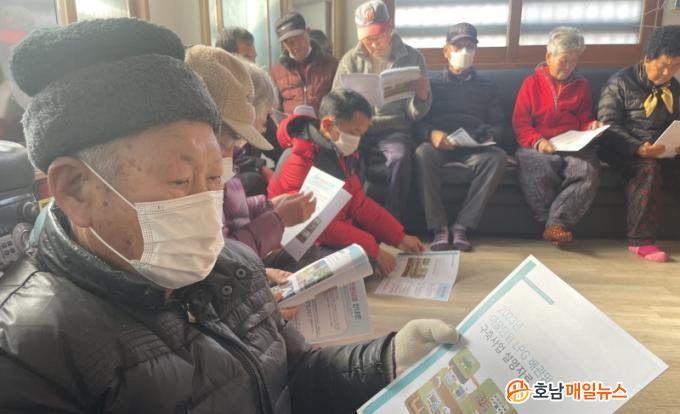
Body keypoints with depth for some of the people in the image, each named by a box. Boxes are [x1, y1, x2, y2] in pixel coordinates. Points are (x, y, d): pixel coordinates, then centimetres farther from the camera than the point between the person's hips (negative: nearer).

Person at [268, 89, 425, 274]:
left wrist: (400, 237, 1)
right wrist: (373, 250, -26)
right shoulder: (299, 164, -23)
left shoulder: (340, 153, 5)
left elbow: (360, 204, 7)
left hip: (339, 236, 9)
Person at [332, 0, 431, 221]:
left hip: (394, 128, 0)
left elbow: (415, 114, 3)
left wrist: (422, 96, -21)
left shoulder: (412, 57, 4)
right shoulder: (350, 59, 6)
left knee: (400, 158, -34)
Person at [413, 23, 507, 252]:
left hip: (474, 147, 2)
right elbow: (416, 122, 7)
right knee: (423, 153, -36)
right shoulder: (431, 84, 20)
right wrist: (431, 134, -18)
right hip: (440, 145, -1)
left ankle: (462, 225, -29)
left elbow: (499, 126, 15)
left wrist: (487, 136, -10)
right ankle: (439, 227, -31)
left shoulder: (488, 87, 26)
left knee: (498, 156, -31)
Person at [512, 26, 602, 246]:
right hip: (538, 146, -3)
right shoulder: (531, 83, 9)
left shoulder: (581, 85, 19)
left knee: (589, 171, -31)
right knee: (538, 170, -38)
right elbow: (520, 124, 2)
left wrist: (592, 127, 1)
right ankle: (553, 223, -18)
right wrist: (537, 142, -15)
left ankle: (556, 223, -27)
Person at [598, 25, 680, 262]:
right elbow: (608, 125, -12)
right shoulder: (620, 83, -3)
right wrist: (638, 148, -26)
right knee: (648, 169, -36)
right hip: (626, 151, -5)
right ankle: (641, 240, -30)